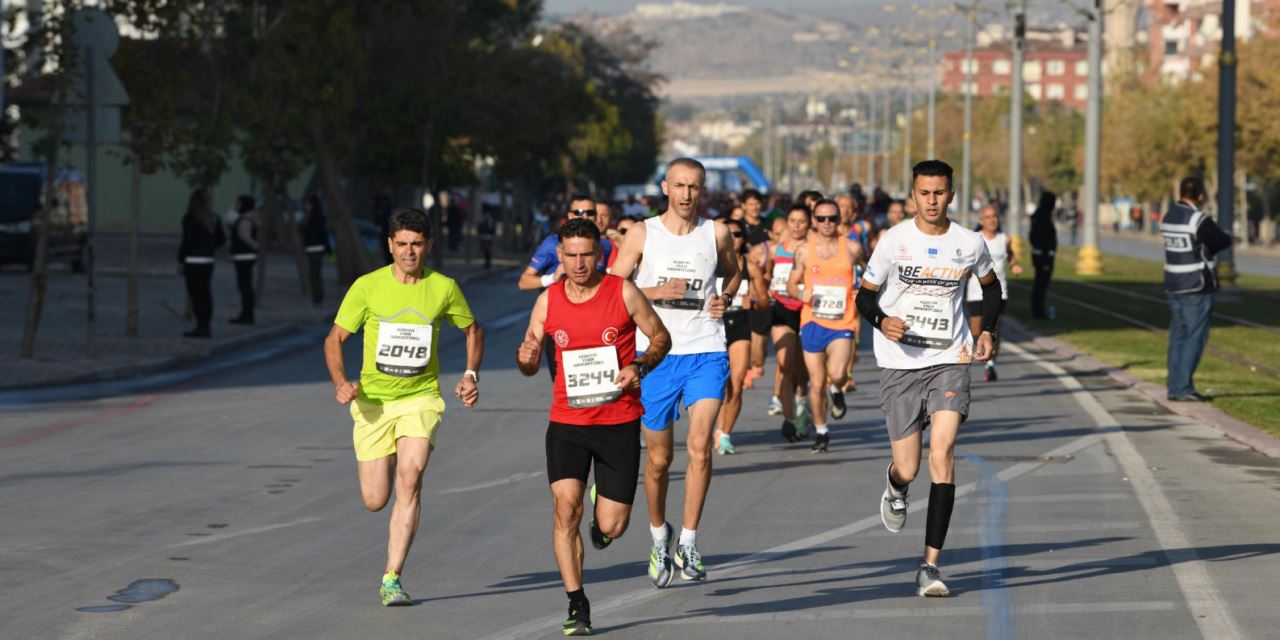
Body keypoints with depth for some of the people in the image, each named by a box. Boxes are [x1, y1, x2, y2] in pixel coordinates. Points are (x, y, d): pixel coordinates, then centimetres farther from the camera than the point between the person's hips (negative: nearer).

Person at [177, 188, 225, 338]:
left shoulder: (189, 218, -10)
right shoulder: (213, 218, 7)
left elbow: (186, 241, -12)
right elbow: (222, 239, 10)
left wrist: (180, 261, -5)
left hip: (193, 260, -6)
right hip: (209, 260, 6)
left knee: (196, 294, -4)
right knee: (205, 294, 10)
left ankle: (201, 327, -7)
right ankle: (205, 328, 12)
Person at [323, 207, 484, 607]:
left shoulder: (444, 288, -2)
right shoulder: (367, 286, -5)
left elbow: (473, 330, 16)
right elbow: (334, 339, 2)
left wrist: (471, 374, 1)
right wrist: (341, 384, -14)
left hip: (420, 397, 0)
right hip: (372, 399, 0)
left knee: (410, 478, -23)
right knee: (375, 500, 0)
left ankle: (392, 579, -16)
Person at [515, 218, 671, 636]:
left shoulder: (623, 293, -6)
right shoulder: (548, 301, 1)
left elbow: (661, 337, 5)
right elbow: (530, 365, 10)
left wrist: (640, 367, -14)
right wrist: (525, 359, -15)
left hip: (619, 422, -1)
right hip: (567, 421, 1)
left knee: (611, 526, -1)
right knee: (566, 508, -16)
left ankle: (603, 518, 39)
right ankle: (577, 606, -5)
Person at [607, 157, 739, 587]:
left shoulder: (716, 234, 4)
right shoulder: (642, 234, 0)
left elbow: (732, 272, 24)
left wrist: (725, 298, 3)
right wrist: (655, 292, -15)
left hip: (706, 353, 0)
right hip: (655, 354, 0)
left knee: (700, 446, -16)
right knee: (658, 458, 8)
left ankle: (689, 543, -5)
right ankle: (658, 535, 33)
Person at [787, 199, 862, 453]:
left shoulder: (852, 249, 1)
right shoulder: (804, 251, 3)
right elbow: (791, 284, 9)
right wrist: (800, 293, -12)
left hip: (842, 323, -2)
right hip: (812, 322, 2)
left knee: (837, 373, -23)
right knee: (816, 383, 5)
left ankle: (837, 390, 13)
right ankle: (821, 431, 24)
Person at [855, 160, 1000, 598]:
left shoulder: (970, 244, 2)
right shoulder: (894, 241, -2)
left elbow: (991, 287, 22)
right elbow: (865, 295, 5)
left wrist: (987, 331, 7)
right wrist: (882, 321, -16)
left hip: (949, 361, 0)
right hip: (900, 364, 0)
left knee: (942, 453, -18)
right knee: (908, 468, 0)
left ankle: (931, 564, -14)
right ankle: (895, 486, 42)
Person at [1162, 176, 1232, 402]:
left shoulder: (1169, 217, 8)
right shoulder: (1199, 220, -17)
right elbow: (1224, 241, -8)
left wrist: (1206, 247, 2)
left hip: (1174, 286, 8)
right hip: (1196, 288, -8)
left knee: (1178, 337, 12)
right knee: (1195, 338, -4)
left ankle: (1175, 388, 13)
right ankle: (1183, 389, -7)